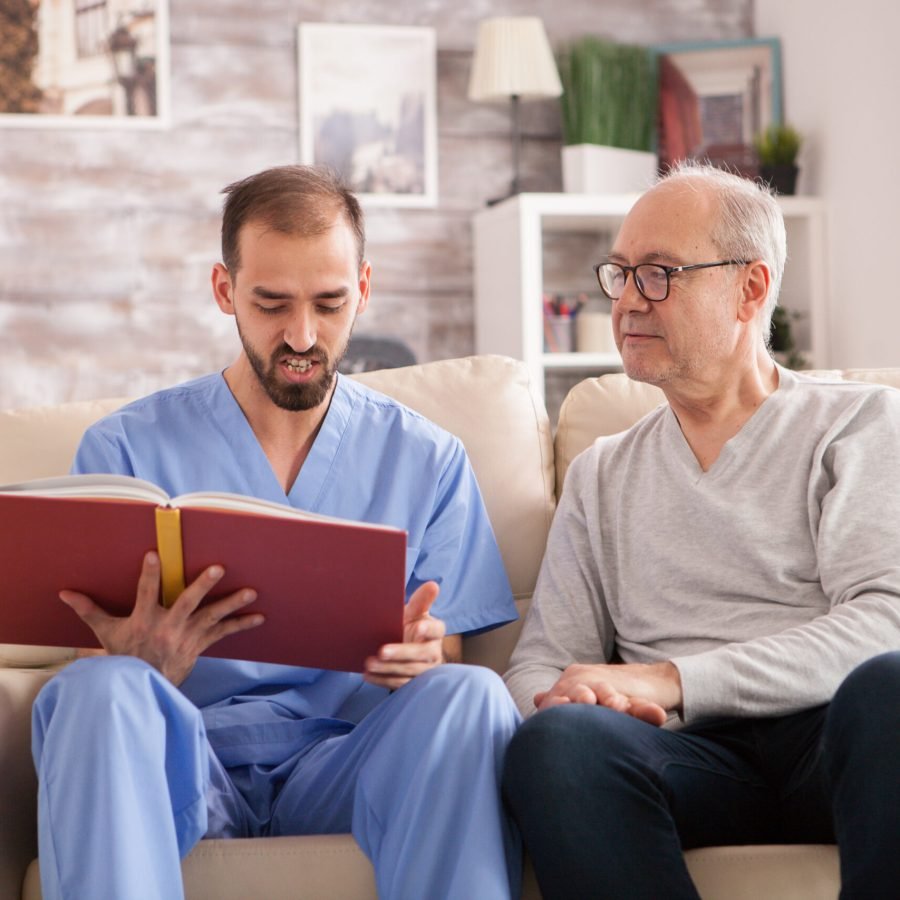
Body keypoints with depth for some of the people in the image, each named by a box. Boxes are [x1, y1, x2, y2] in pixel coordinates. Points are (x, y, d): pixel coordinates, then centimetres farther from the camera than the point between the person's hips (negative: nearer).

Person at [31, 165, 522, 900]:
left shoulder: (428, 460, 11)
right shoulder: (126, 449, 6)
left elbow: (448, 659, 10)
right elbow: (96, 683, 2)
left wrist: (423, 661, -16)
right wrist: (143, 668, -24)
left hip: (342, 756, 1)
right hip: (184, 756, -1)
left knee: (469, 694, -30)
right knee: (98, 689, -33)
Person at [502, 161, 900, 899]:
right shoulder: (602, 477, 24)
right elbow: (540, 665, 16)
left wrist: (670, 680, -14)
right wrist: (556, 701, -10)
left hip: (835, 732, -2)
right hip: (695, 757, 2)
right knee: (558, 739, -33)